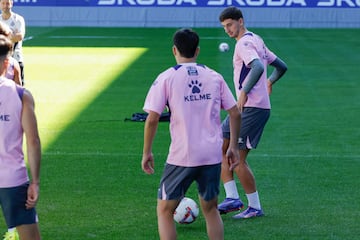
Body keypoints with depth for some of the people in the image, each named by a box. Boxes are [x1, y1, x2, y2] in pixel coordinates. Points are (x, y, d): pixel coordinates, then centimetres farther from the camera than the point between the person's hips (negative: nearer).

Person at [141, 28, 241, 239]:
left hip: (182, 156, -3)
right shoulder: (214, 77, 7)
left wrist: (147, 152, 1)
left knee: (165, 211, 9)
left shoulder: (166, 78, -3)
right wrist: (233, 147, 16)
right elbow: (235, 113, 6)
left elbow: (152, 119, -9)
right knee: (210, 209, 20)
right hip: (213, 155, 4)